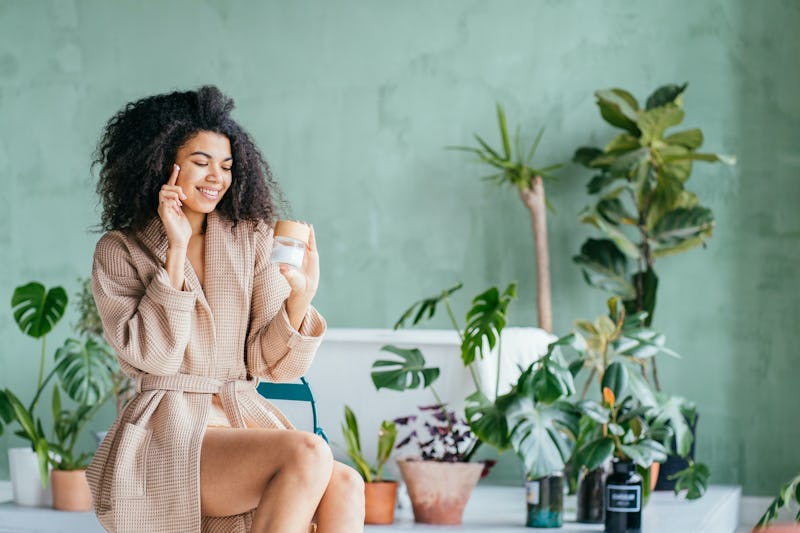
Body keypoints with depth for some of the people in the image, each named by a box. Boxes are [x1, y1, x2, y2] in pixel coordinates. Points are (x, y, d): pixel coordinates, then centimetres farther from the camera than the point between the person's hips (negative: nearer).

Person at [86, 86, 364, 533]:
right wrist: (177, 252, -9)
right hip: (168, 429, -4)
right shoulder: (120, 251, 6)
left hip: (248, 417, 4)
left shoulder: (253, 240, 12)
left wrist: (300, 298, -11)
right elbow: (152, 355, -8)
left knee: (344, 486, -27)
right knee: (308, 454, -30)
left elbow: (269, 363, 7)